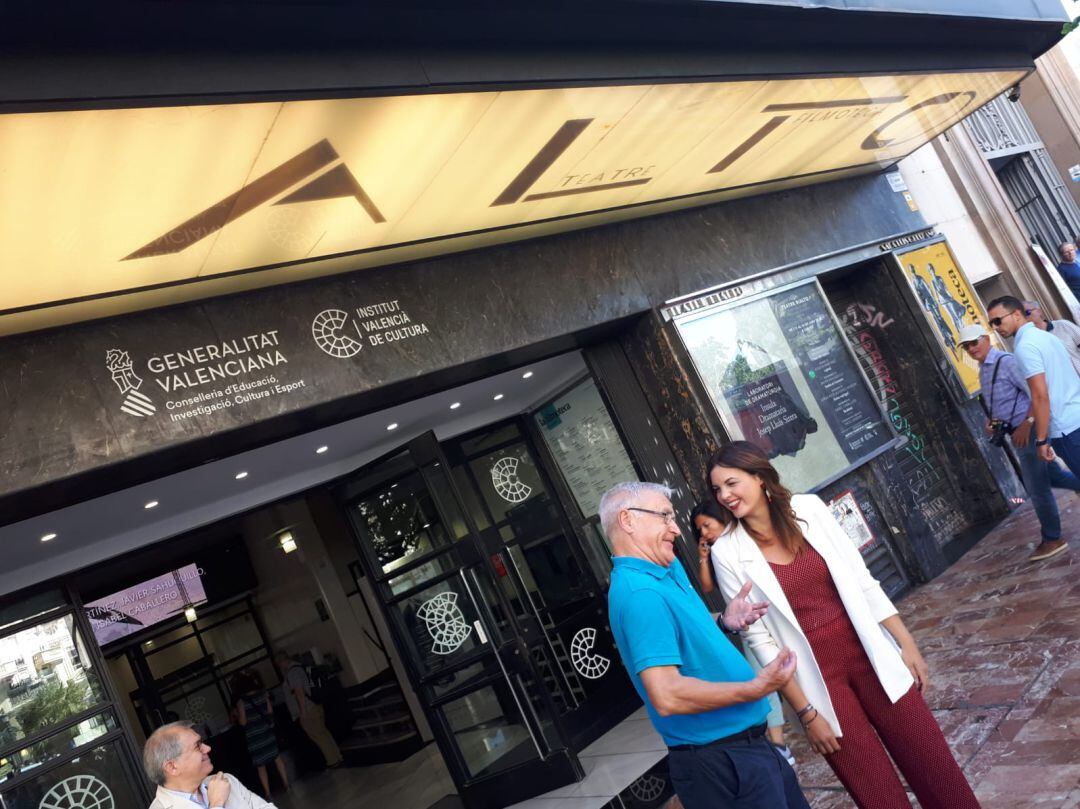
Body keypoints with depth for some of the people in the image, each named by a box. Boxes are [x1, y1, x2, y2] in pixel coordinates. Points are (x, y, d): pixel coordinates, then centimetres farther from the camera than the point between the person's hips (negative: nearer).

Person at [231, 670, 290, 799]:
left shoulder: (241, 701, -16)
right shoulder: (262, 693, -5)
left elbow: (243, 722, -12)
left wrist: (236, 715, 6)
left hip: (254, 736, -4)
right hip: (266, 731, 4)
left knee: (260, 765, 9)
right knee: (277, 757, 18)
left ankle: (267, 793, 13)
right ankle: (286, 783, 25)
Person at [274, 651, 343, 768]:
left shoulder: (292, 671, -14)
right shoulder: (297, 668, 17)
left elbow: (299, 691, -21)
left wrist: (303, 711, -20)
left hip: (307, 712, -10)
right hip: (313, 708, 10)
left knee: (319, 737, -3)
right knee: (323, 735, 13)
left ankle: (333, 761, 1)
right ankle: (336, 758, 18)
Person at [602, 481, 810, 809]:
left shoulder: (666, 572, 7)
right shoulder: (640, 593, -25)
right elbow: (667, 696, -32)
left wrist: (725, 622, 6)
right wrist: (755, 688, -24)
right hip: (721, 763, -10)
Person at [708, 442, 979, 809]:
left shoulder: (809, 508, -5)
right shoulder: (727, 553, -10)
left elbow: (862, 581, 2)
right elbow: (759, 638, -8)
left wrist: (906, 643, 2)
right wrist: (805, 711, -8)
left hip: (868, 653, 2)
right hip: (816, 676, -2)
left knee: (933, 765, 11)